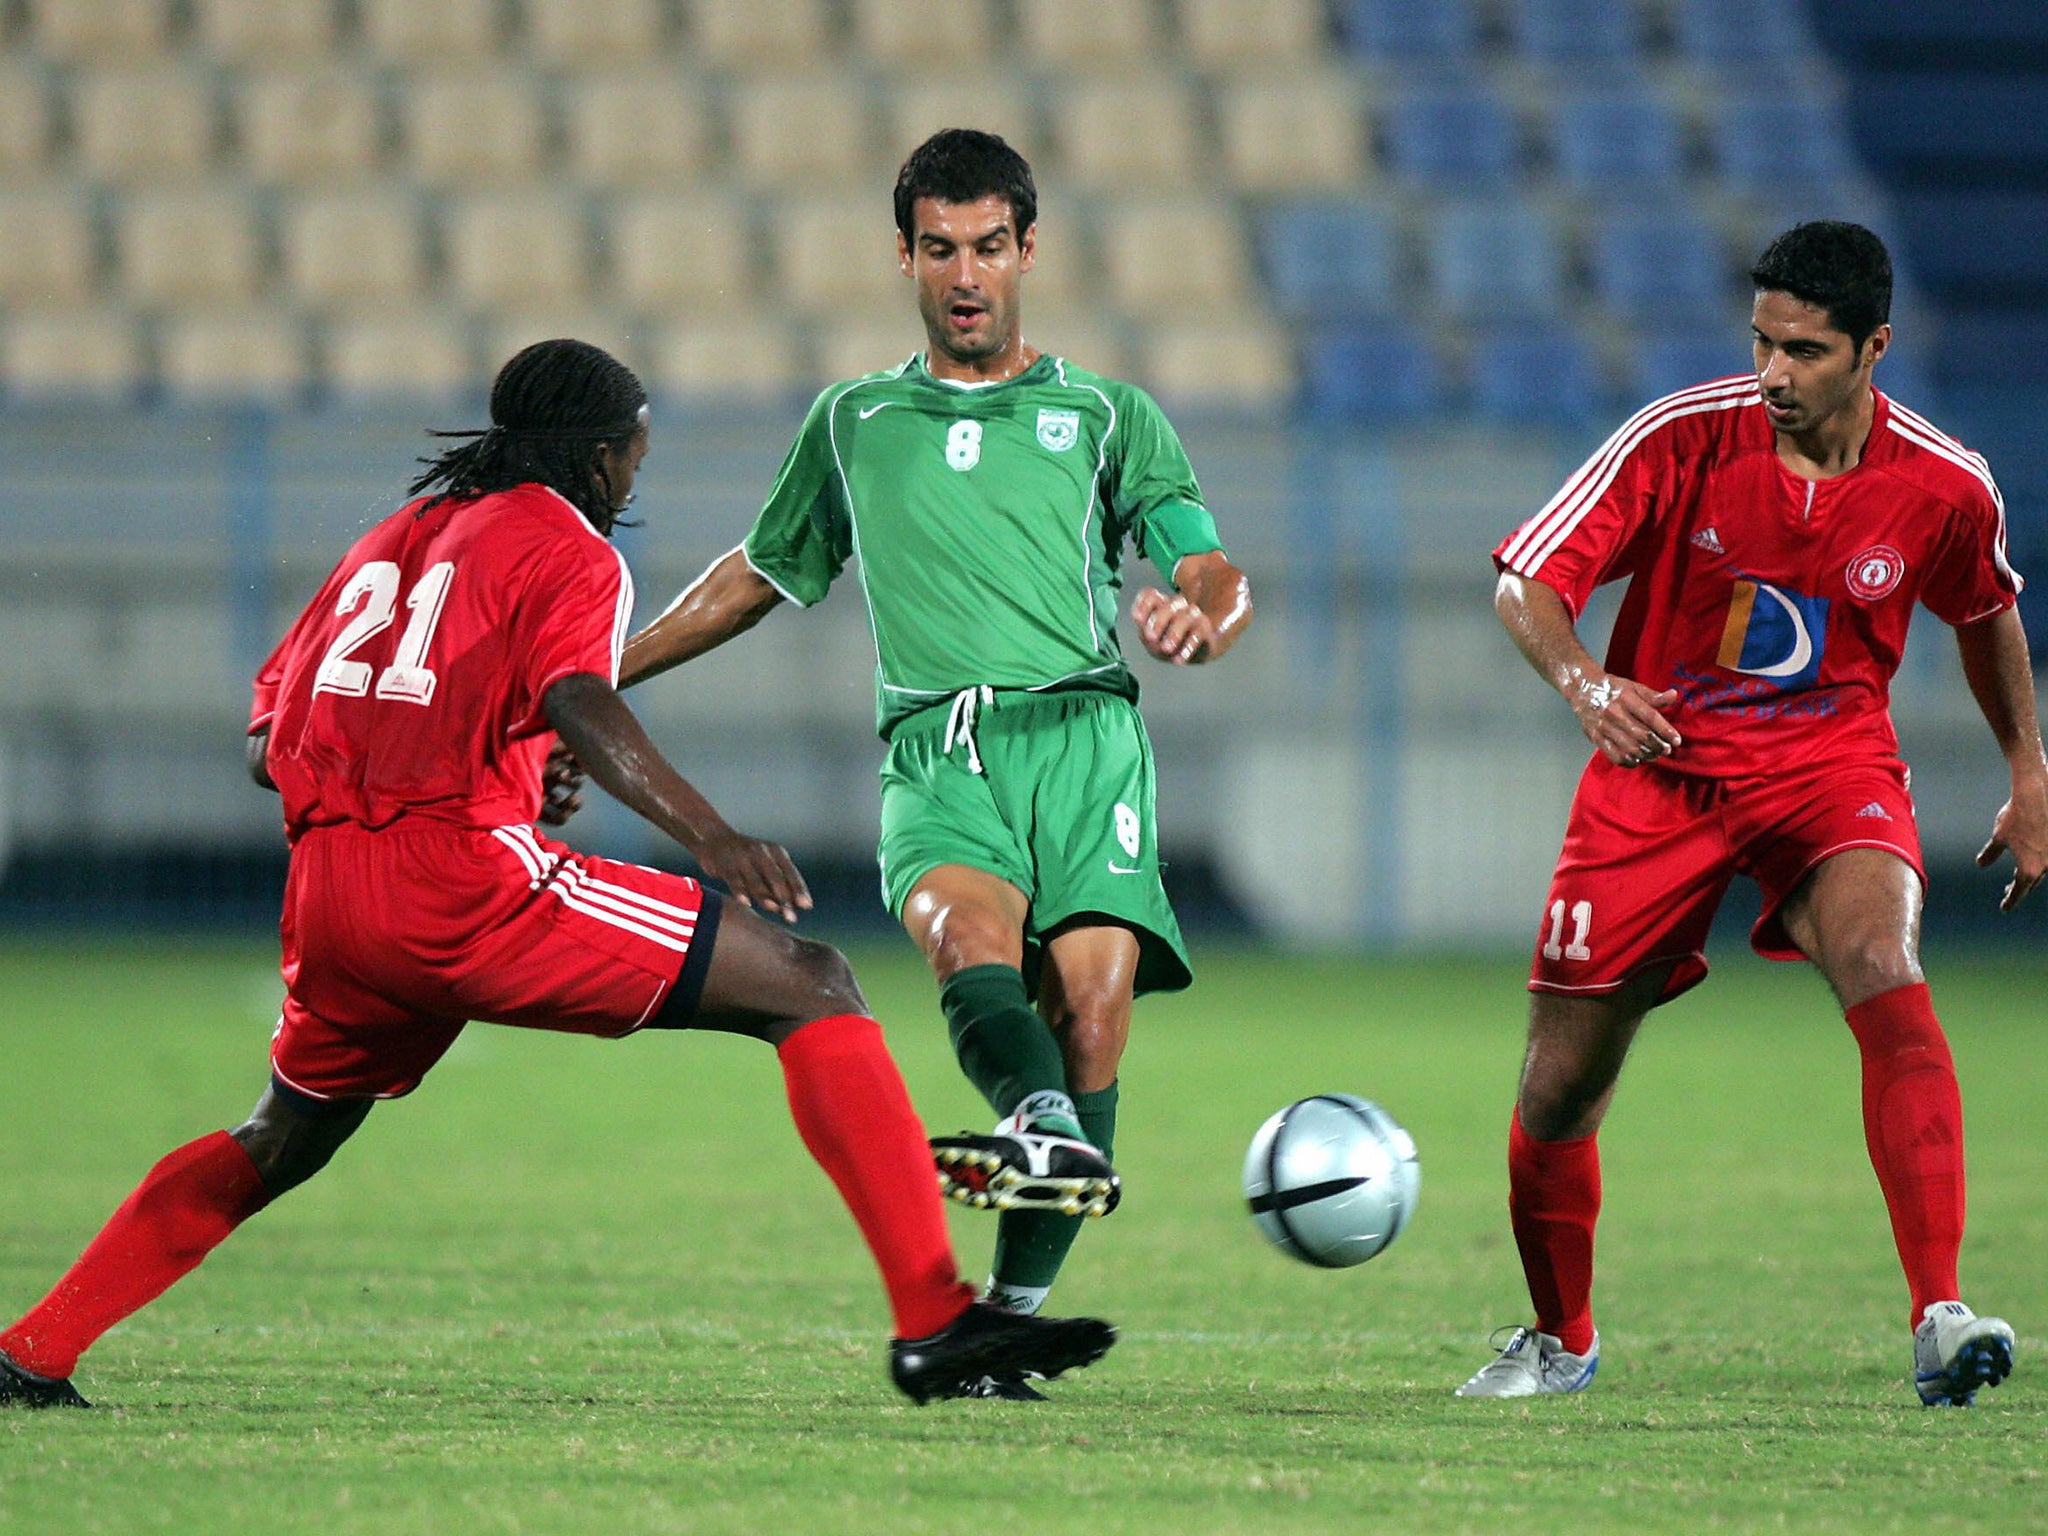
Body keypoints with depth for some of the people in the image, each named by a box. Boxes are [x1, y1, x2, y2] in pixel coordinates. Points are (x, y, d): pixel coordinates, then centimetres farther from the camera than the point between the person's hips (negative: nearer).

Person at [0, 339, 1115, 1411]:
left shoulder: (389, 539, 25)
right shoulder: (569, 548, 4)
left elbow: (268, 746, 25)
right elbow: (579, 706, -18)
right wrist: (711, 838, -29)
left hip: (323, 894, 7)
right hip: (464, 877, -7)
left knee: (281, 1142, 33)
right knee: (812, 990, -5)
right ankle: (933, 1318, -18)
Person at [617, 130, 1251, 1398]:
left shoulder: (1107, 416, 21)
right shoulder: (854, 425, 27)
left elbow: (1216, 575, 10)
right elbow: (762, 575, 39)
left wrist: (1199, 621, -14)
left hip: (1083, 733, -1)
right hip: (939, 752, 1)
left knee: (1091, 999, -21)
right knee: (970, 932, -32)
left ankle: (1012, 1312, -15)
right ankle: (1046, 1133, -61)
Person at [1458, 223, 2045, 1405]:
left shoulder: (1945, 488, -8)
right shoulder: (1682, 439, -15)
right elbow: (1528, 579, -14)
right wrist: (1583, 682, -34)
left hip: (1832, 766, 0)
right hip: (1659, 766, 0)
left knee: (1886, 973, -32)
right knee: (1559, 1093, 2)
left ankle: (1940, 1319, -36)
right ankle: (1560, 1341, 32)